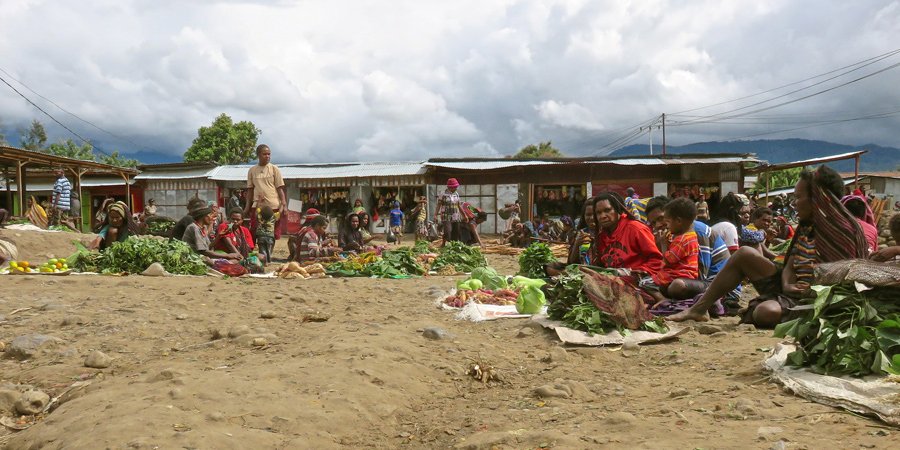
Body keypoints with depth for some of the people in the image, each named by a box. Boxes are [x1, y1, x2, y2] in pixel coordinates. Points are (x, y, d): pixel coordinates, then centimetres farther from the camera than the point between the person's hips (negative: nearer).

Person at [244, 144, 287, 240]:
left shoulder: (274, 169, 3)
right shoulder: (252, 170, 10)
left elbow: (280, 188, 1)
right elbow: (250, 189, 13)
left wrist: (283, 204, -10)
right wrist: (247, 207, 8)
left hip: (273, 206, -2)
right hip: (257, 206, 2)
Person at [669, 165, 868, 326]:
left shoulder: (841, 232, -16)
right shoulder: (806, 228, 9)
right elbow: (790, 265, 8)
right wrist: (787, 284, -11)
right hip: (792, 290, 9)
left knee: (767, 312, -38)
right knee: (744, 254, 6)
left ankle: (751, 312, 2)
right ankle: (699, 309, 5)